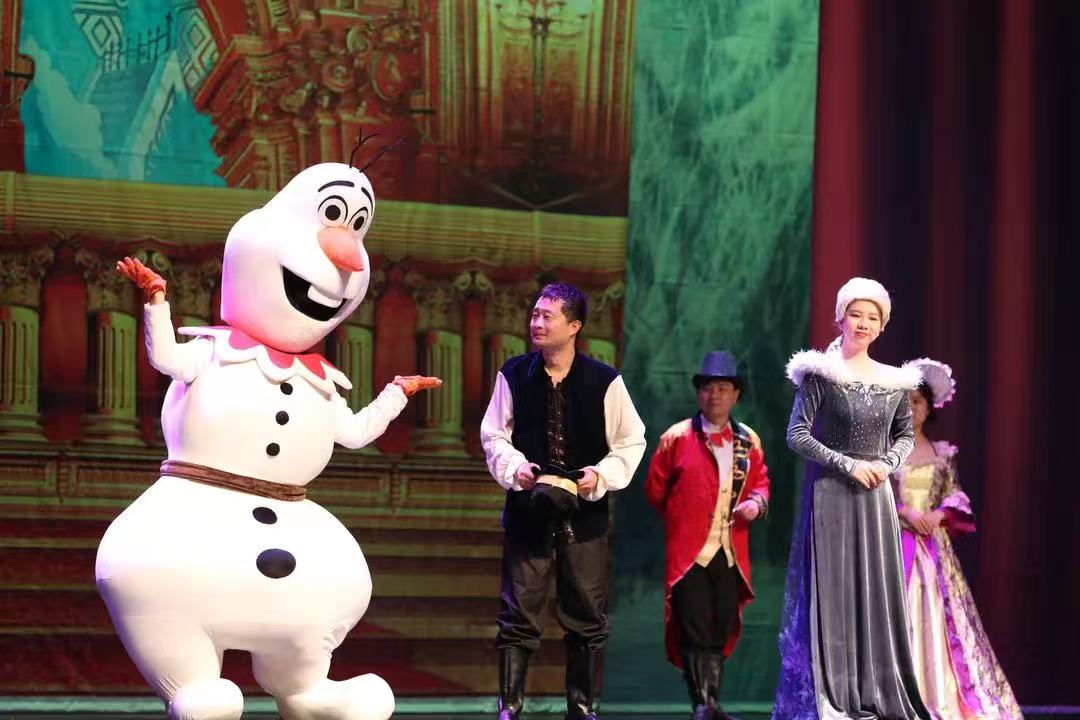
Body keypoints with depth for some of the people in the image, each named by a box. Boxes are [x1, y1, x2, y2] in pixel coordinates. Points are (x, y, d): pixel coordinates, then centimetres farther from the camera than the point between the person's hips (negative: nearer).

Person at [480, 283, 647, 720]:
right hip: (528, 506, 0)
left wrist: (602, 475, -13)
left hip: (585, 512, 0)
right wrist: (514, 467, -11)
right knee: (518, 613, -1)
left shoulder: (605, 381, -6)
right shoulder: (514, 374, -1)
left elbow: (632, 442, 2)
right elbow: (494, 435, 6)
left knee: (586, 615, 7)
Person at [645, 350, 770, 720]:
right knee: (695, 632, -7)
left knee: (720, 632, 8)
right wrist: (681, 519, 7)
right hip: (689, 552, -4)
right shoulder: (677, 437, -1)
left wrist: (757, 502, -2)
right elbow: (655, 488, 5)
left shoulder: (749, 440, 9)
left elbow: (760, 482, 18)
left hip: (731, 554, 4)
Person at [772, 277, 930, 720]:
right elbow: (797, 436, -8)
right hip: (830, 497, -4)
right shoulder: (820, 375, -5)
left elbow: (906, 435, 18)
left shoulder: (895, 381, 8)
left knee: (878, 589, 4)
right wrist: (848, 465, -13)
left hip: (875, 497, 4)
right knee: (831, 588, -3)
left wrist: (888, 463, -2)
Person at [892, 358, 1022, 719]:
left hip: (933, 546, 3)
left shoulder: (941, 453, 11)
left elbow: (955, 496, 11)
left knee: (938, 617, -1)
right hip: (894, 542, -3)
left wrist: (940, 513, -10)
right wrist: (904, 512, -15)